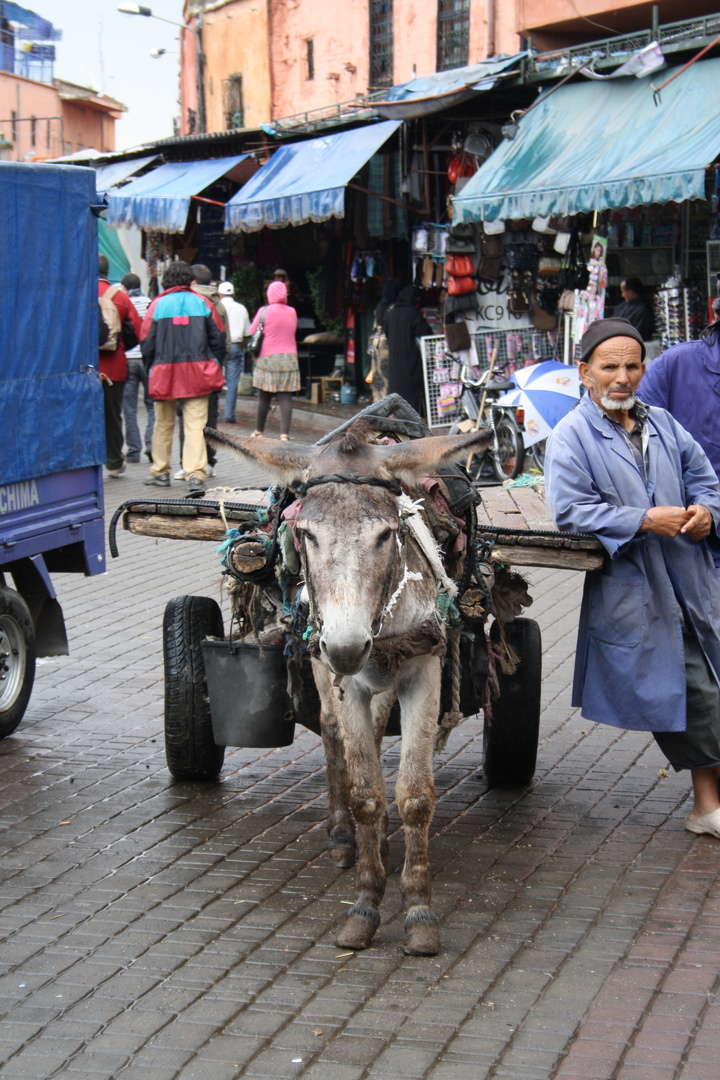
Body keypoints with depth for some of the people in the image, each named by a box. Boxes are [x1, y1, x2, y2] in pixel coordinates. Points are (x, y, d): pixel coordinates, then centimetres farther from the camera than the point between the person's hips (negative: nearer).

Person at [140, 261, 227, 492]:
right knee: (195, 424, -2)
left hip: (164, 372, 0)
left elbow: (147, 341, 1)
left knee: (163, 424, 15)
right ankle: (195, 474, -14)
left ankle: (160, 471, 23)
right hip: (198, 371, 0)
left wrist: (150, 369, 14)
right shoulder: (202, 303, 2)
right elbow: (218, 337, 4)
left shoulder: (158, 304, -1)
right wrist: (215, 366, 15)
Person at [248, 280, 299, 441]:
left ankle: (259, 431, 18)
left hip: (268, 357, -2)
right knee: (285, 398, -1)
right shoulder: (292, 312, 5)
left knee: (264, 397, 6)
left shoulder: (264, 311, -6)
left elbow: (252, 332, 3)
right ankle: (284, 433, -10)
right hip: (289, 358, 2)